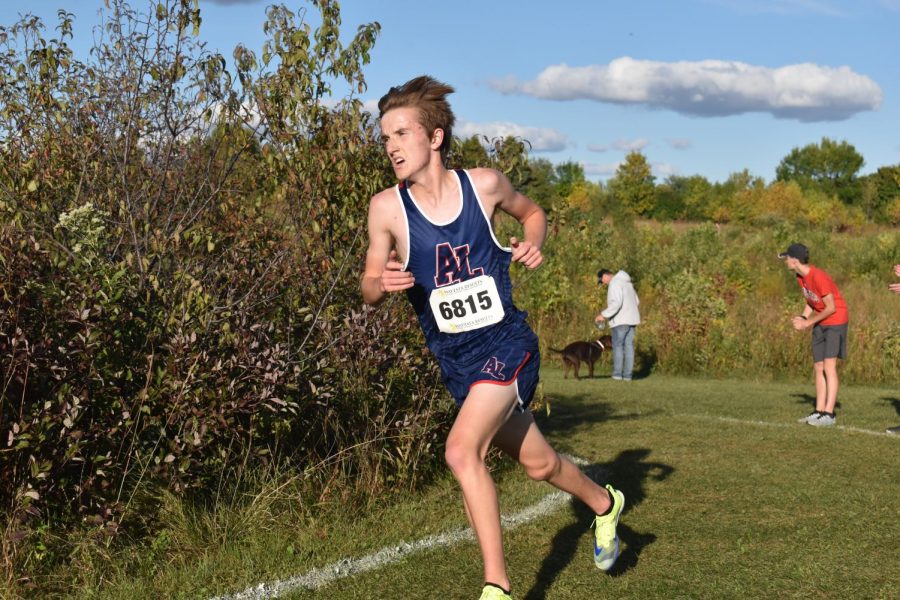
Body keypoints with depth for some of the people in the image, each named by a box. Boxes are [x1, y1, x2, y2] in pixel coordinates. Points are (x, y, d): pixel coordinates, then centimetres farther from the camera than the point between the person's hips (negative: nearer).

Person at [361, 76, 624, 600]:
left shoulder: (484, 184, -8)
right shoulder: (387, 207, -8)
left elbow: (533, 212, 13)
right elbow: (369, 287, 2)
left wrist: (534, 244, -8)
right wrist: (383, 285, -21)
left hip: (505, 344, -3)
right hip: (454, 358, 3)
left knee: (462, 451, -24)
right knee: (540, 464, 16)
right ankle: (604, 503, 48)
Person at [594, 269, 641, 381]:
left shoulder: (615, 283, -12)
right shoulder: (626, 282, 18)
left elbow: (616, 303, -23)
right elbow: (636, 301, 24)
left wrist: (604, 315, -19)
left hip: (621, 320, -8)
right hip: (631, 319, 8)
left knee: (618, 346, -4)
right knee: (629, 346, 5)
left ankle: (617, 374, -7)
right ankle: (627, 375, 4)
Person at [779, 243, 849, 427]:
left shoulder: (818, 277, -24)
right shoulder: (800, 277, 3)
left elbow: (831, 308, -20)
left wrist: (808, 323, -16)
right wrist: (803, 318, -5)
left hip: (835, 322, -9)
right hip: (820, 324, 9)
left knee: (829, 366, -14)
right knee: (818, 367, 7)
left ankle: (829, 414, -16)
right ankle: (819, 411, 9)